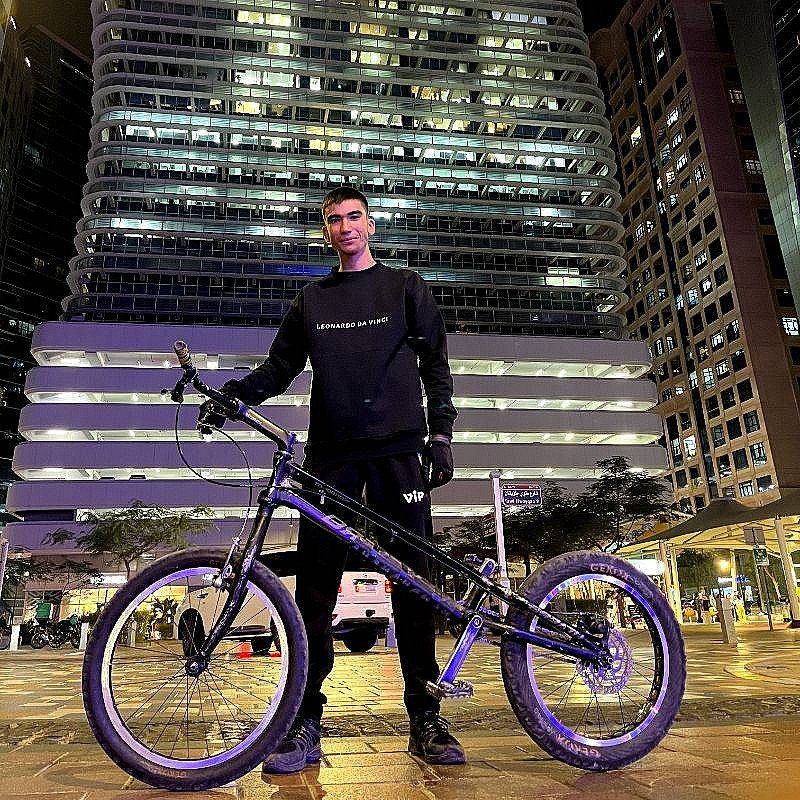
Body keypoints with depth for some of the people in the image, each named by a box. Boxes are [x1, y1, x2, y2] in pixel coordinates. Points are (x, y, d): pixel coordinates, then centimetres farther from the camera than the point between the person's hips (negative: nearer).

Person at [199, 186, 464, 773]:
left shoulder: (405, 287, 12)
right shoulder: (312, 300, 19)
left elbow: (436, 365, 7)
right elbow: (279, 368, 17)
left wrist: (440, 436, -5)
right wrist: (231, 393, -3)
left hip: (398, 449, -2)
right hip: (331, 454, 2)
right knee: (315, 586, -1)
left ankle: (426, 719, 10)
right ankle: (305, 723, 8)